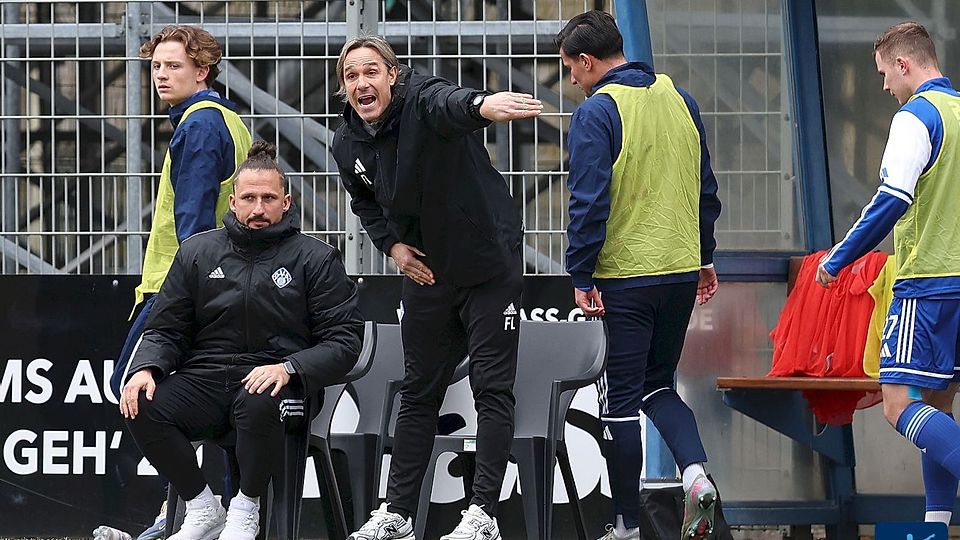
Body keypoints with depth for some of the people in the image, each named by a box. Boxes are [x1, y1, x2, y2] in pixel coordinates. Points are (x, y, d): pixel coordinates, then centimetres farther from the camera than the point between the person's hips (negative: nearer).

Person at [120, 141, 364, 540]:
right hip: (205, 379, 3)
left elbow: (345, 340, -2)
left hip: (276, 383, -3)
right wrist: (145, 368, -7)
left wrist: (288, 367, -20)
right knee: (141, 407, -26)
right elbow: (166, 330, 16)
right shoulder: (197, 252, 13)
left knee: (258, 404, -39)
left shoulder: (315, 258, 4)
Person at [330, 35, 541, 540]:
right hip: (426, 270, 6)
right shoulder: (348, 143, -3)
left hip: (488, 265, -6)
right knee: (418, 392, 13)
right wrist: (392, 243, -2)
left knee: (492, 388, -5)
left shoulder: (421, 102, -23)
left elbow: (448, 102, -49)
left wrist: (481, 104, -73)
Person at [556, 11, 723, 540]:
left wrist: (581, 275, -11)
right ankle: (696, 472, -5)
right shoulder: (679, 99, 8)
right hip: (681, 272, 6)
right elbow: (706, 187, 14)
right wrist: (704, 257, 22)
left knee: (621, 399, 4)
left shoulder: (596, 111, -12)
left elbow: (589, 201, -16)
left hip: (624, 278, -6)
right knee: (658, 385, 20)